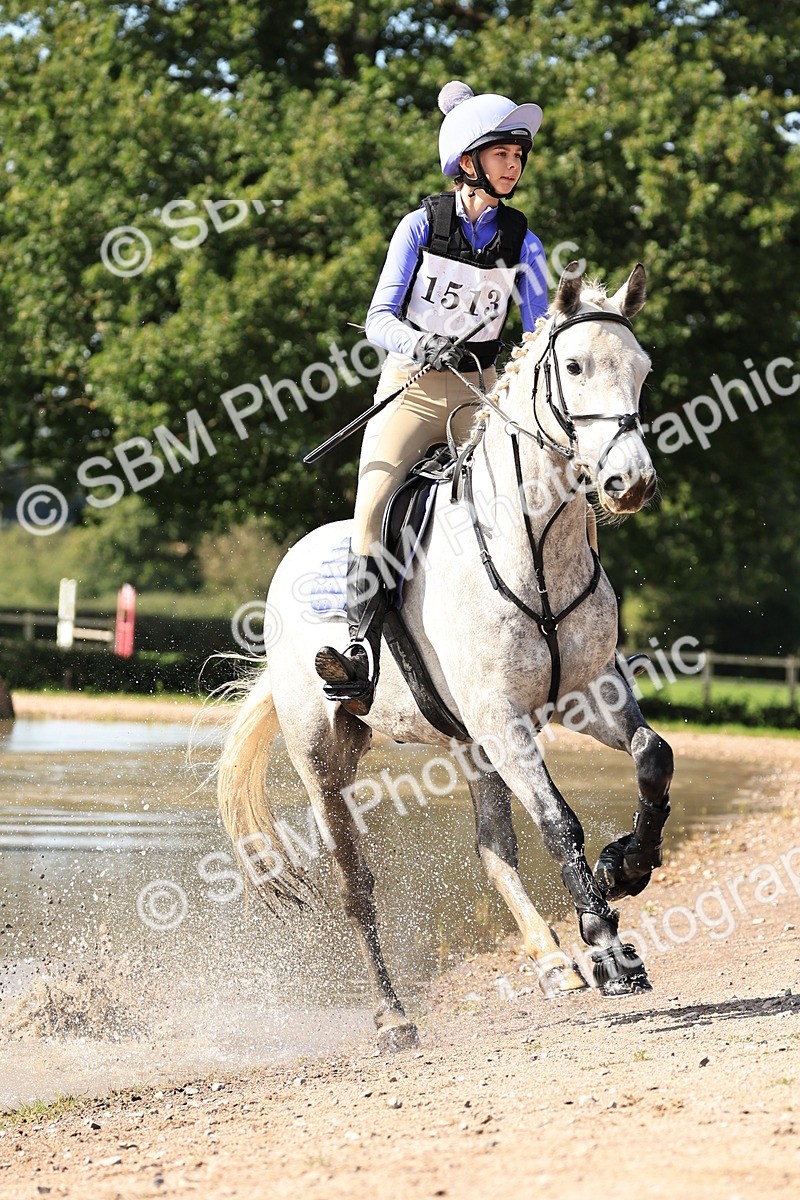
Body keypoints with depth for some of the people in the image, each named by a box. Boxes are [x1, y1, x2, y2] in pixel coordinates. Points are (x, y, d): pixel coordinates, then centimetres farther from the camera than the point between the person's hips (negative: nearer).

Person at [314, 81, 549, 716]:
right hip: (412, 386, -2)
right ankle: (365, 655, -30)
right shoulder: (422, 225, -1)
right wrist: (419, 343, -27)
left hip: (481, 394, 2)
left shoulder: (521, 242, 5)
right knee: (373, 503, -25)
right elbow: (380, 317, -6)